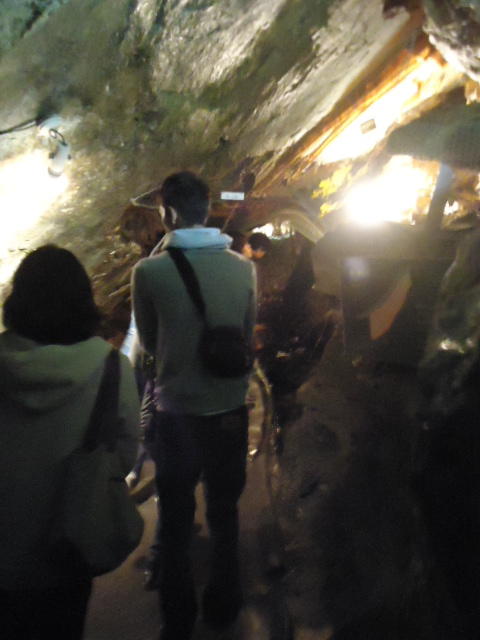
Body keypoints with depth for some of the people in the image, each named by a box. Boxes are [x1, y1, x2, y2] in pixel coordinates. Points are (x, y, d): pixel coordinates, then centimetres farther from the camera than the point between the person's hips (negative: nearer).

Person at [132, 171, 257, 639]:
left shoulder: (150, 271, -15)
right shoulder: (241, 268, -8)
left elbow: (149, 343, -1)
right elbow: (247, 338, 3)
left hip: (175, 411, -2)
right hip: (229, 410, 2)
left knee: (175, 520, 17)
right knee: (224, 514, 21)